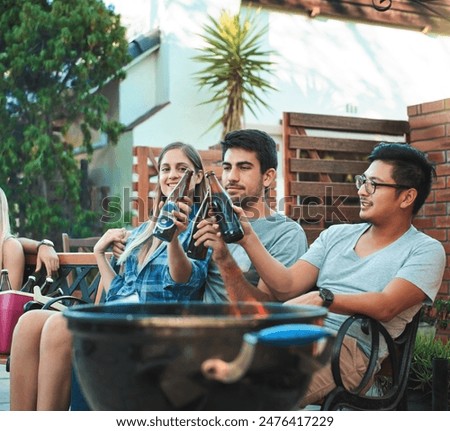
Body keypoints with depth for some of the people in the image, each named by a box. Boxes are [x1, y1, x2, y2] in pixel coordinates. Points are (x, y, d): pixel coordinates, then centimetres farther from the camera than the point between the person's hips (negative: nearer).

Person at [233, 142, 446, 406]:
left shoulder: (425, 251, 5)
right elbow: (287, 287, 11)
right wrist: (249, 239, 0)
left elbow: (385, 307, -13)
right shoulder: (336, 235, 21)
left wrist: (322, 298, -27)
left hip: (352, 347, -5)